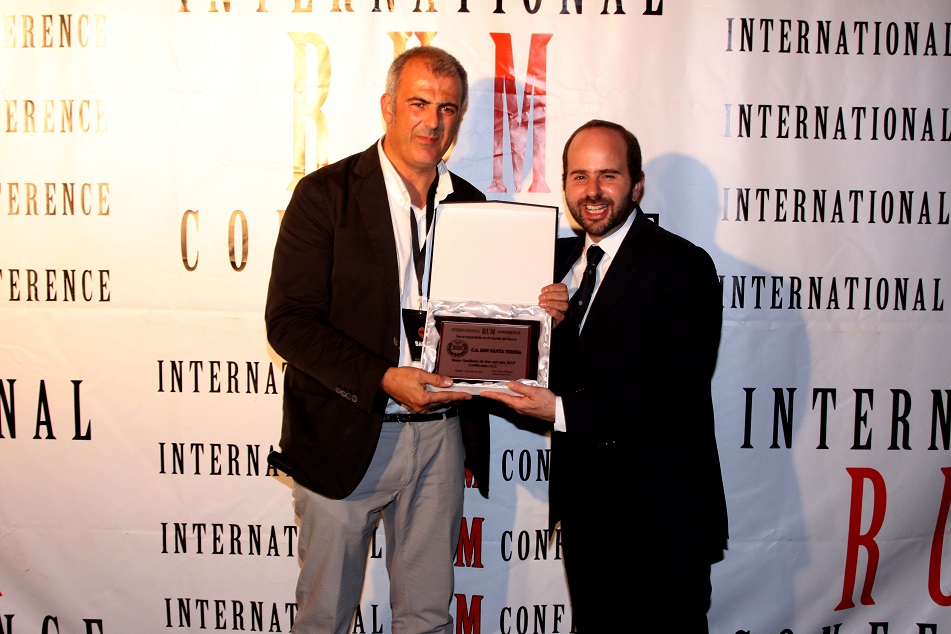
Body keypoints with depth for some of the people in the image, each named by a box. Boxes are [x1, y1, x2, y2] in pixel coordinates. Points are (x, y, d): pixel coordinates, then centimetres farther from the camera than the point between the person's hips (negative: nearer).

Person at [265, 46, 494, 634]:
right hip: (345, 435, -3)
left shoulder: (471, 206, 7)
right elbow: (288, 321, -12)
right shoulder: (326, 194, -6)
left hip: (442, 436, 4)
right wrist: (384, 379, -22)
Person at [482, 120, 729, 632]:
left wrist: (564, 410, -24)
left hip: (659, 514, -6)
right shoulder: (561, 259, 8)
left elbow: (678, 389, -22)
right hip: (584, 505, 6)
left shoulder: (682, 266, -14)